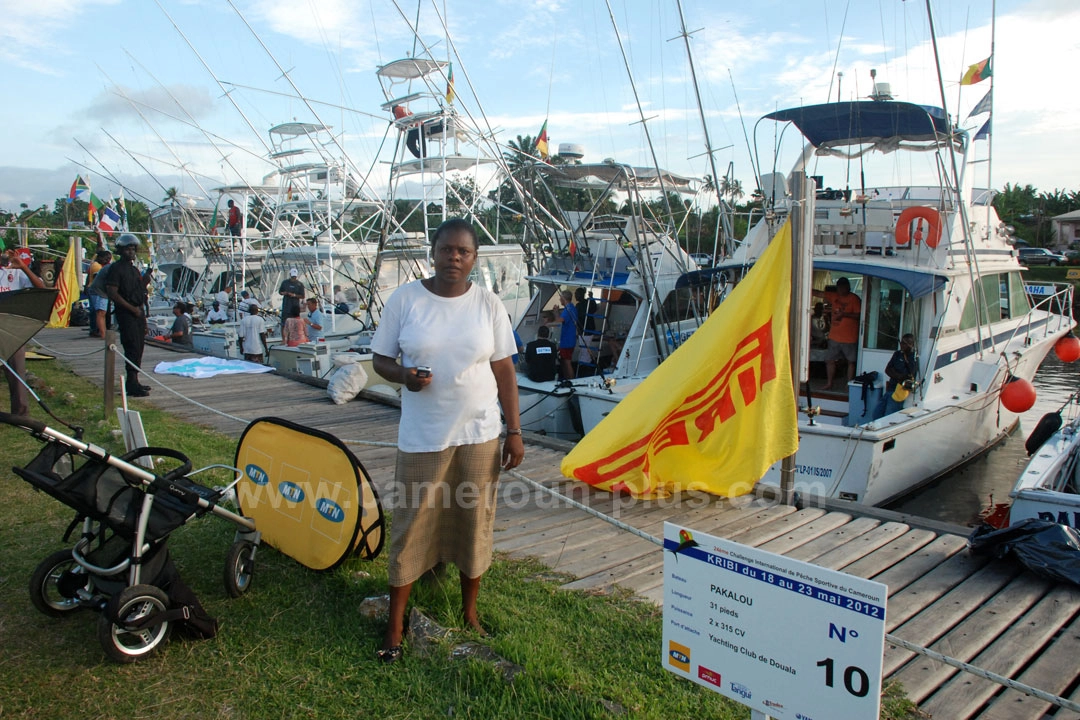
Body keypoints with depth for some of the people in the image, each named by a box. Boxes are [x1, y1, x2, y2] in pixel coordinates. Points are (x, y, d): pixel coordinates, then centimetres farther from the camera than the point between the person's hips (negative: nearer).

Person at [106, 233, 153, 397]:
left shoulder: (135, 270, 18)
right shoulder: (116, 269, -9)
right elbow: (113, 293, -16)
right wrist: (132, 309, -16)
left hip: (138, 313, 9)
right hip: (126, 315, -9)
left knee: (138, 349, 12)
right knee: (132, 349, -11)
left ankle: (134, 382, 21)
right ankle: (132, 386, -9)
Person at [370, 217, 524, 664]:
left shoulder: (488, 304, 0)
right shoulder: (405, 299, -4)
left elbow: (504, 369, 3)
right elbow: (381, 359, 3)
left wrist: (514, 430, 1)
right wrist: (403, 375, -20)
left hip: (479, 433, 2)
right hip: (423, 436, -1)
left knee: (475, 521, 11)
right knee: (413, 522, 5)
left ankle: (470, 612, 32)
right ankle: (395, 624, 22)